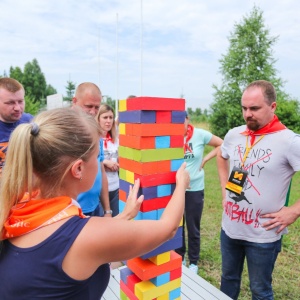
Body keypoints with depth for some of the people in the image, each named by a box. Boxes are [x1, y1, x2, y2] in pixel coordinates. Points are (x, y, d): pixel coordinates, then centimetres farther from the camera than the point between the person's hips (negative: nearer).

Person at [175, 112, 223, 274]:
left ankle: (193, 262, 34)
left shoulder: (200, 134, -11)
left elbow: (222, 145, -1)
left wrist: (205, 159, -6)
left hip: (194, 189, -1)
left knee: (193, 228, 13)